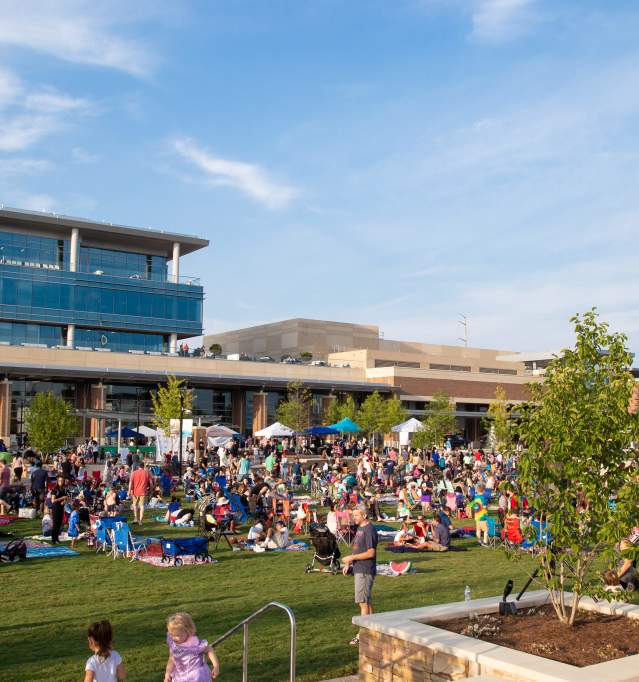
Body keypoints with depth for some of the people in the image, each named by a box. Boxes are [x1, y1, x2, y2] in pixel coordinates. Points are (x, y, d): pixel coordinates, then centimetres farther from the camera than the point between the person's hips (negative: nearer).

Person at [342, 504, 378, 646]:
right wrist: (348, 563, 16)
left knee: (363, 602, -6)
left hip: (365, 571, -10)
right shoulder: (360, 528, 13)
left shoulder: (369, 530, -17)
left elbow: (371, 553, -21)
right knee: (366, 601, 14)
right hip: (359, 569, 10)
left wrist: (351, 558, -18)